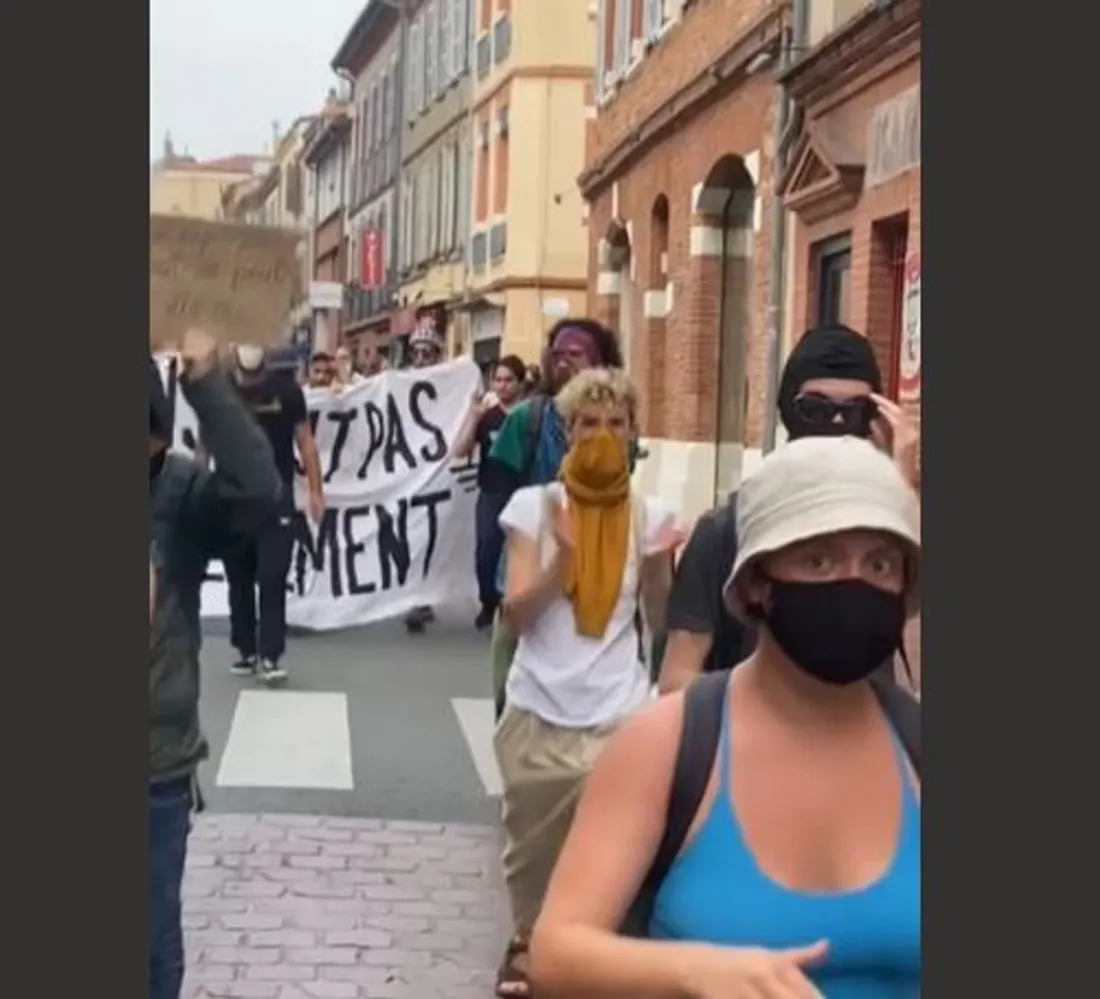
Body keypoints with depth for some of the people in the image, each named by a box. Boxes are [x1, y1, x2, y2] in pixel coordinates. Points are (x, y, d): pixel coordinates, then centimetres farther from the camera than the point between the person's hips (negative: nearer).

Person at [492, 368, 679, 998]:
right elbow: (516, 612, -7)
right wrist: (565, 555, -21)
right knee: (534, 844, 15)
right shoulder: (534, 505, -2)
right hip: (540, 714, 0)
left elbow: (661, 622, 7)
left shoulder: (649, 515, 2)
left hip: (619, 717, 0)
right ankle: (529, 941, 39)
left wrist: (658, 566, -12)